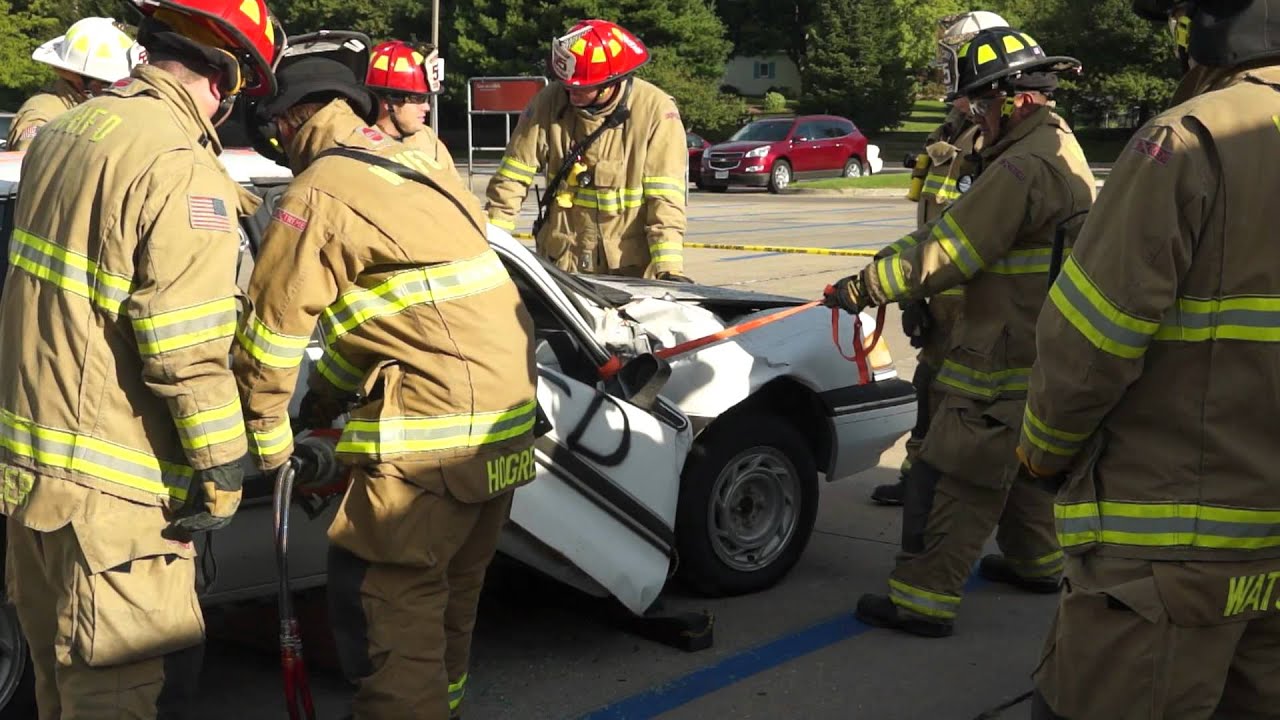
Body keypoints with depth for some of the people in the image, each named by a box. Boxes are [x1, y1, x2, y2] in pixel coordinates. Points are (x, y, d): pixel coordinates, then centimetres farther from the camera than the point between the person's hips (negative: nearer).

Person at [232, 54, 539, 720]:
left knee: (383, 601, -4)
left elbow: (271, 331, -4)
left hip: (432, 429, -9)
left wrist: (268, 441, 8)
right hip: (507, 419, 9)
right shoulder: (414, 168, 19)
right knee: (451, 592, 21)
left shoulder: (318, 193, -7)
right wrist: (322, 404, 28)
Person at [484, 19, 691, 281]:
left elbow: (665, 197, -16)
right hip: (562, 261, 2)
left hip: (632, 267, -2)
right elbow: (513, 176, -2)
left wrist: (669, 267, -24)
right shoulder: (551, 101, -6)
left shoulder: (655, 110, -13)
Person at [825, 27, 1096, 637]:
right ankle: (1036, 560, 40)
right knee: (1017, 462, 25)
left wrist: (864, 288, -13)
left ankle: (924, 598, -2)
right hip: (1042, 352, 10)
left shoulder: (1024, 168, -22)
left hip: (1008, 361, -10)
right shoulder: (1060, 149, 13)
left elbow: (943, 254, -22)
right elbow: (959, 227, 14)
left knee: (967, 477, -7)